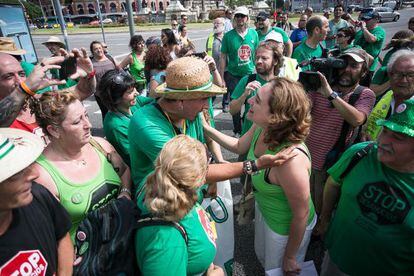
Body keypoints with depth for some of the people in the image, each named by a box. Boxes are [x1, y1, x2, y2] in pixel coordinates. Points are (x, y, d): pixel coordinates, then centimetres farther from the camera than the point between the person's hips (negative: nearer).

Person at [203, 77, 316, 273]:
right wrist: (207, 128, -7)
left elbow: (301, 215, -27)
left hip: (287, 227, -6)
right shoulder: (261, 128, -20)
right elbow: (239, 146, 3)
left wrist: (290, 258, -11)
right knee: (262, 257, 34)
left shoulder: (291, 160, -42)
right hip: (263, 209, 7)